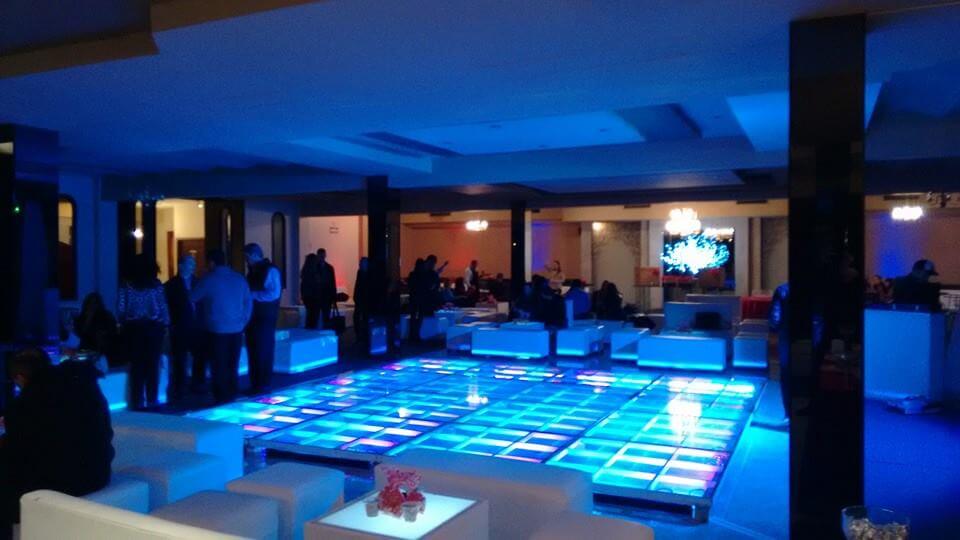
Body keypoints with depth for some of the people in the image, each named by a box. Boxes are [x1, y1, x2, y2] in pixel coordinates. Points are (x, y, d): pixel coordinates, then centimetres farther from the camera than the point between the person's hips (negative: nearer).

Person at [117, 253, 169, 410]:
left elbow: (120, 309, -3)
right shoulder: (156, 284, -3)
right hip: (153, 328, -1)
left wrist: (125, 324, 11)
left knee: (137, 365, 5)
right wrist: (165, 324, 5)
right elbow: (163, 307, -5)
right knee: (153, 365, 5)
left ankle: (138, 401, 8)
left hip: (133, 328, 1)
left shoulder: (127, 285, 0)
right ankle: (152, 400, 9)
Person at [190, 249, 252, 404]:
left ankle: (222, 399, 7)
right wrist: (243, 322, 12)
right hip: (236, 329, 5)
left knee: (219, 367, 3)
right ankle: (231, 396, 19)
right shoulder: (239, 278, 7)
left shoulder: (209, 279, -7)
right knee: (232, 366, 13)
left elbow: (192, 298, 2)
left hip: (216, 330, -5)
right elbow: (248, 302, 7)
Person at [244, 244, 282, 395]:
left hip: (265, 317, -8)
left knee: (264, 352, -3)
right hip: (253, 317, 8)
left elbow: (274, 293, -19)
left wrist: (252, 294, -18)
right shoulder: (252, 271, 15)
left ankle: (264, 385, 4)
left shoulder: (270, 270, -9)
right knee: (253, 351, 9)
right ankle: (255, 385, 16)